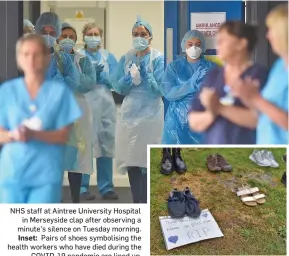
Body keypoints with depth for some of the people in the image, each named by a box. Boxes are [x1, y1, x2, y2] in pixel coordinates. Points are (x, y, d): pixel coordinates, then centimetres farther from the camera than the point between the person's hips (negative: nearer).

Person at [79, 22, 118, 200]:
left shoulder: (109, 56, 13)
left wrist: (99, 73, -11)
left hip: (105, 106, 3)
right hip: (85, 106, -2)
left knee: (106, 146, 5)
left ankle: (106, 187, 13)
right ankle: (82, 188, 6)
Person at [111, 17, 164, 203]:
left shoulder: (158, 59, -4)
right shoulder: (126, 58, 8)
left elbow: (159, 90, -10)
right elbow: (117, 87, 3)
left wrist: (145, 73, -19)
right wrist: (130, 77, -14)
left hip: (150, 115, -4)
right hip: (129, 114, 5)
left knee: (147, 160, -2)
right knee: (131, 159, 8)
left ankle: (146, 205, 10)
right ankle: (137, 203, 22)